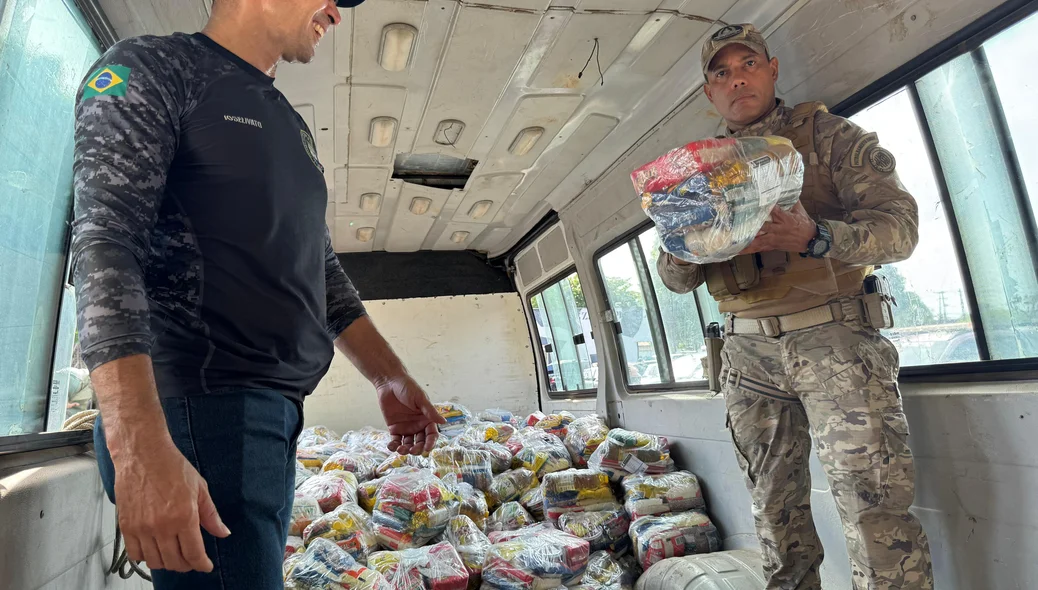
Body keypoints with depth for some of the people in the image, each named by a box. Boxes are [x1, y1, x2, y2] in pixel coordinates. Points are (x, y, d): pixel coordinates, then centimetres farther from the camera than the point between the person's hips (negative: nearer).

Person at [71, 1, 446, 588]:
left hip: (275, 410, 8)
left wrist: (390, 378, 17)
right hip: (199, 402, -7)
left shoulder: (293, 127, 22)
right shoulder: (152, 69, -1)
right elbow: (103, 246, -14)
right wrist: (141, 448, -25)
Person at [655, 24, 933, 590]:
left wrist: (816, 237, -25)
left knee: (873, 503, -7)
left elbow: (899, 225, -6)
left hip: (834, 337, -3)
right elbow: (677, 280, 11)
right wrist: (681, 253, -13)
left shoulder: (828, 134, 6)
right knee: (774, 504, 11)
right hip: (749, 350, 4)